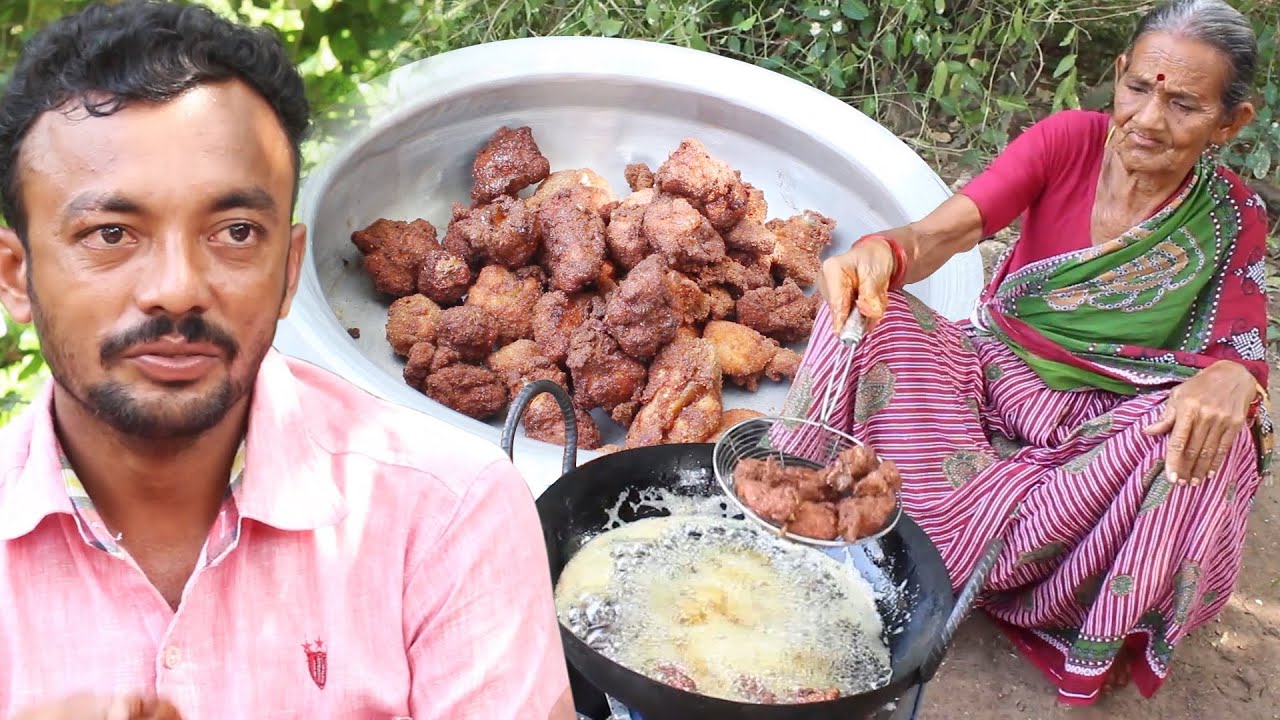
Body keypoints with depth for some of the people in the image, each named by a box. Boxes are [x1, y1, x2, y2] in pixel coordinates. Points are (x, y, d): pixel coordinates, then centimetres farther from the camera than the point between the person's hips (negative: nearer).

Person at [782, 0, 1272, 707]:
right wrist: (880, 250, -47)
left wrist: (1230, 378, -33)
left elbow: (1243, 356, -7)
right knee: (869, 313, -27)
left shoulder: (1233, 221, -6)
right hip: (995, 370, 0)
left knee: (1215, 441, -32)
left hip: (1103, 424, 1)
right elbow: (940, 232, -23)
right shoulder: (1068, 140, -9)